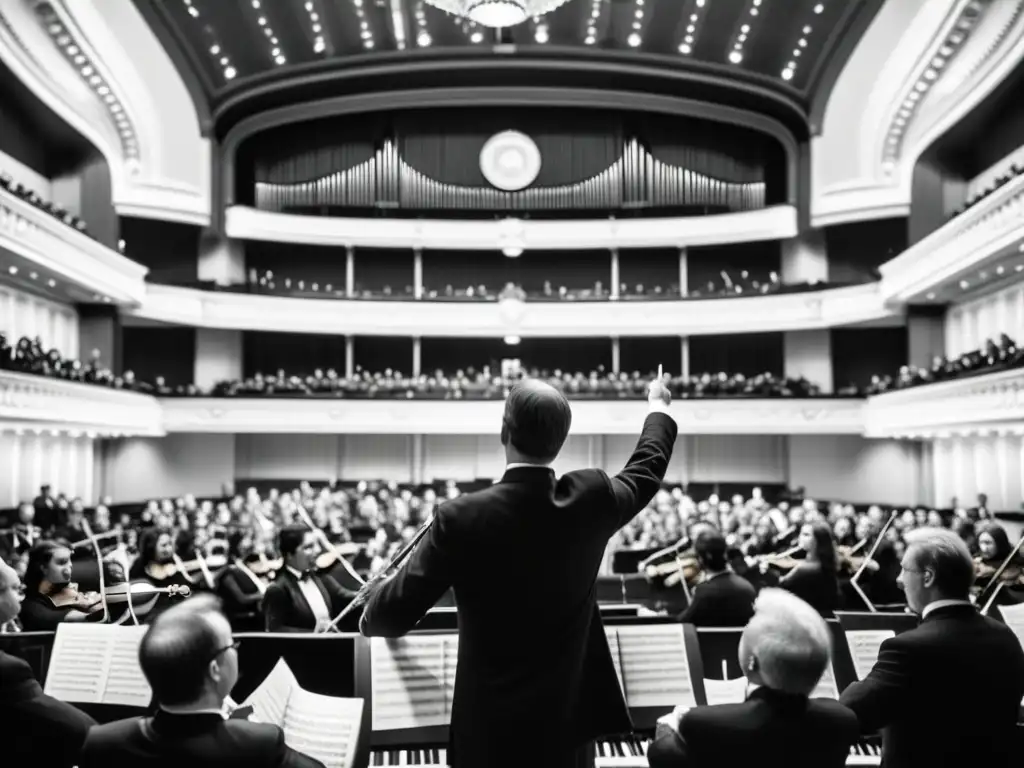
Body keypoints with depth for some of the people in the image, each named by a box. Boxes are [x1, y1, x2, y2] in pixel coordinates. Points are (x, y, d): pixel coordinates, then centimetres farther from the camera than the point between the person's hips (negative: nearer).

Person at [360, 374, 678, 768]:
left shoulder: (462, 517, -19)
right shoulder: (592, 496, -9)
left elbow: (394, 616, -12)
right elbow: (645, 473, 15)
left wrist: (382, 590, 13)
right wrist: (659, 406, 33)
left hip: (490, 727, -3)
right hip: (566, 721, 3)